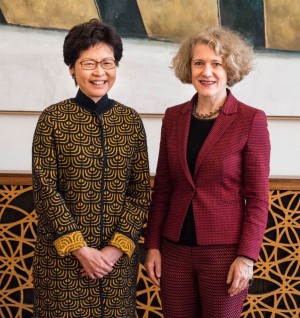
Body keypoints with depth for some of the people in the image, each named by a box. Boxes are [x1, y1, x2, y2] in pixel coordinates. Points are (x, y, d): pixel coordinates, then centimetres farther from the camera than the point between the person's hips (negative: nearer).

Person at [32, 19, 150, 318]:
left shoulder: (131, 119, 2)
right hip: (63, 254, -2)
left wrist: (117, 247, -9)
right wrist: (80, 249, -12)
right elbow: (45, 190, -8)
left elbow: (142, 190, 0)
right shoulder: (53, 118, -5)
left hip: (119, 252, 3)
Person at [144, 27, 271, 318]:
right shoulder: (173, 117, 5)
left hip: (224, 251, -3)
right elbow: (162, 188, 8)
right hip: (175, 249, 4)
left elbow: (258, 197, -7)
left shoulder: (250, 120, -7)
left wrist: (247, 256, -12)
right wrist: (152, 245, 5)